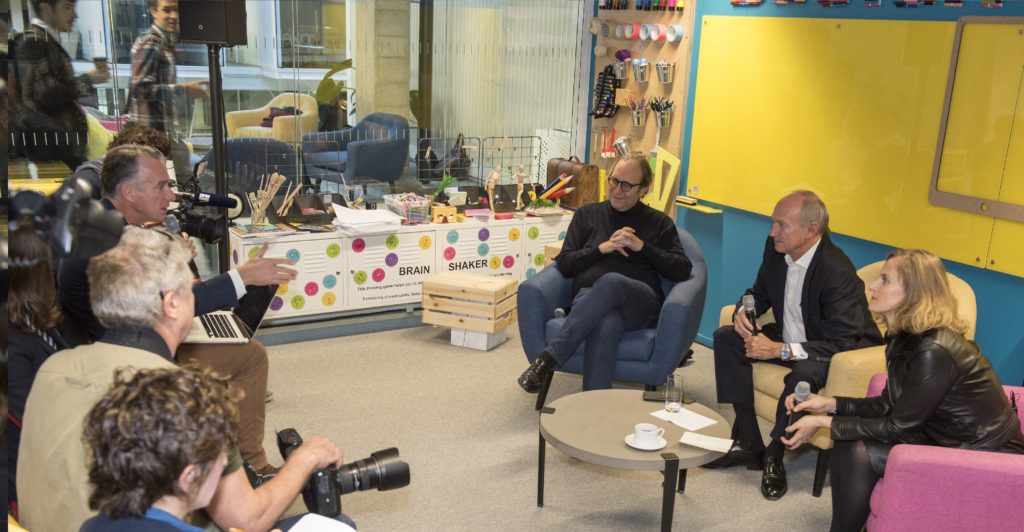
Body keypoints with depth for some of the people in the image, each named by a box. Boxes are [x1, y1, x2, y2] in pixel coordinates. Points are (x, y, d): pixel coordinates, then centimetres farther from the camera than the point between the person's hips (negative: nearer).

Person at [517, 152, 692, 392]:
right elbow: (564, 264, 13)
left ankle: (549, 359, -42)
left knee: (611, 281, -40)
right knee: (607, 323, -41)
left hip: (640, 303, 0)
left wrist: (642, 247, -3)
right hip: (590, 297, 1)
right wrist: (602, 248, -3)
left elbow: (682, 271, 8)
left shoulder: (659, 223, 18)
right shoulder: (587, 214, 21)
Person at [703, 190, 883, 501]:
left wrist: (780, 350, -34)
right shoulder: (776, 249, -7)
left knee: (804, 373, -39)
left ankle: (774, 457, -12)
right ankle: (747, 443, -6)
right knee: (726, 338, -8)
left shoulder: (838, 272, -30)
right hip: (788, 338, 8)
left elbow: (844, 345, -31)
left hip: (834, 354, -8)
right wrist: (743, 311, -14)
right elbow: (760, 293, 10)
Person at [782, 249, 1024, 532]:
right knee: (849, 443, -6)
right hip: (948, 440, 8)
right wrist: (830, 403, -5)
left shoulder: (934, 351, -28)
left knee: (860, 453, -17)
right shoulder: (905, 336, 0)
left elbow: (898, 428, -21)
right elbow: (888, 404, 7)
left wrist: (825, 422, -16)